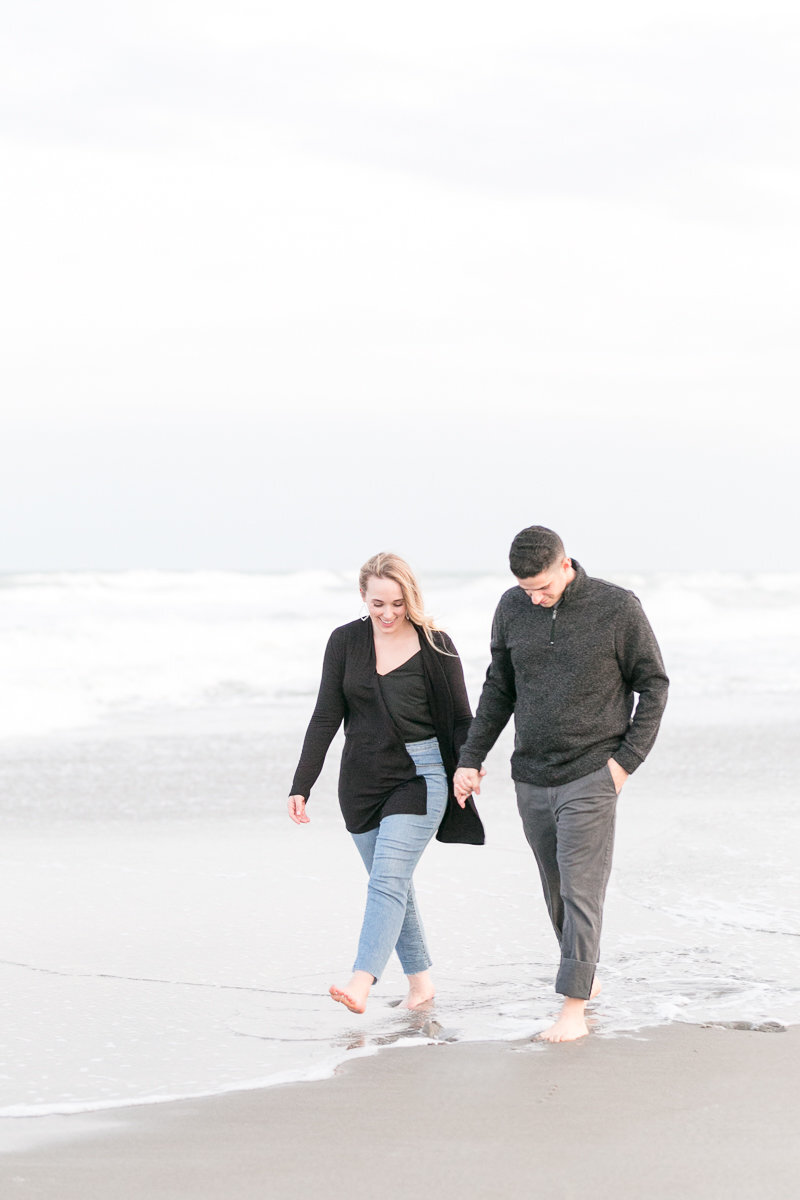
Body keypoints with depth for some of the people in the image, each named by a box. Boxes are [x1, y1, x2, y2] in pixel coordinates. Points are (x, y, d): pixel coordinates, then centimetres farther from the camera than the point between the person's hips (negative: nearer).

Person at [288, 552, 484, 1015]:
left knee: (388, 878, -17)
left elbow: (461, 720, 3)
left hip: (419, 776, -4)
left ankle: (362, 984, -28)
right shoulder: (346, 641, 4)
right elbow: (326, 717, 4)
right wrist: (302, 786, -2)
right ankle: (421, 980, 20)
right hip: (362, 780, 4)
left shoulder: (435, 647, -3)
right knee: (392, 884, 9)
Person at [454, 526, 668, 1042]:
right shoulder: (513, 608, 4)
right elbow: (499, 689, 14)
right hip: (531, 777, 5)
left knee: (581, 890, -9)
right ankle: (586, 976, 28)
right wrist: (471, 758, 10)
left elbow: (654, 686, 0)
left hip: (591, 775, -4)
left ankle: (574, 1007, -10)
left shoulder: (618, 607, -8)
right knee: (557, 890, 10)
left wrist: (626, 759, -7)